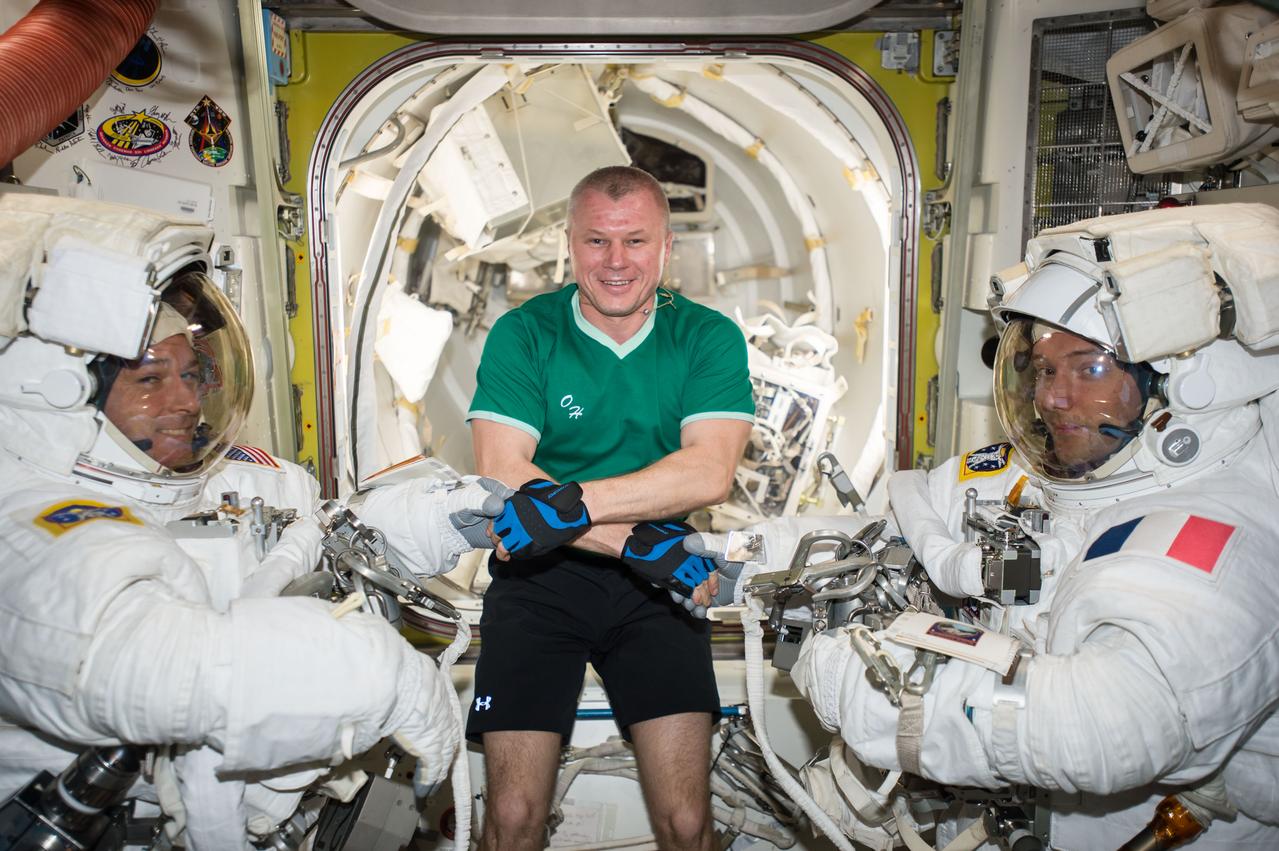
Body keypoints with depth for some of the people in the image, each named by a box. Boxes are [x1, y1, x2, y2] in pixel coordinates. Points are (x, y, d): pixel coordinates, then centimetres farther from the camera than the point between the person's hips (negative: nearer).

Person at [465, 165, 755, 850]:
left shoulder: (708, 338, 2)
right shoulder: (522, 335, 0)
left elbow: (709, 472, -12)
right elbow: (502, 477, -10)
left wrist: (571, 502, -22)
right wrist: (634, 543, -18)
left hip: (656, 586, 1)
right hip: (538, 574, 0)